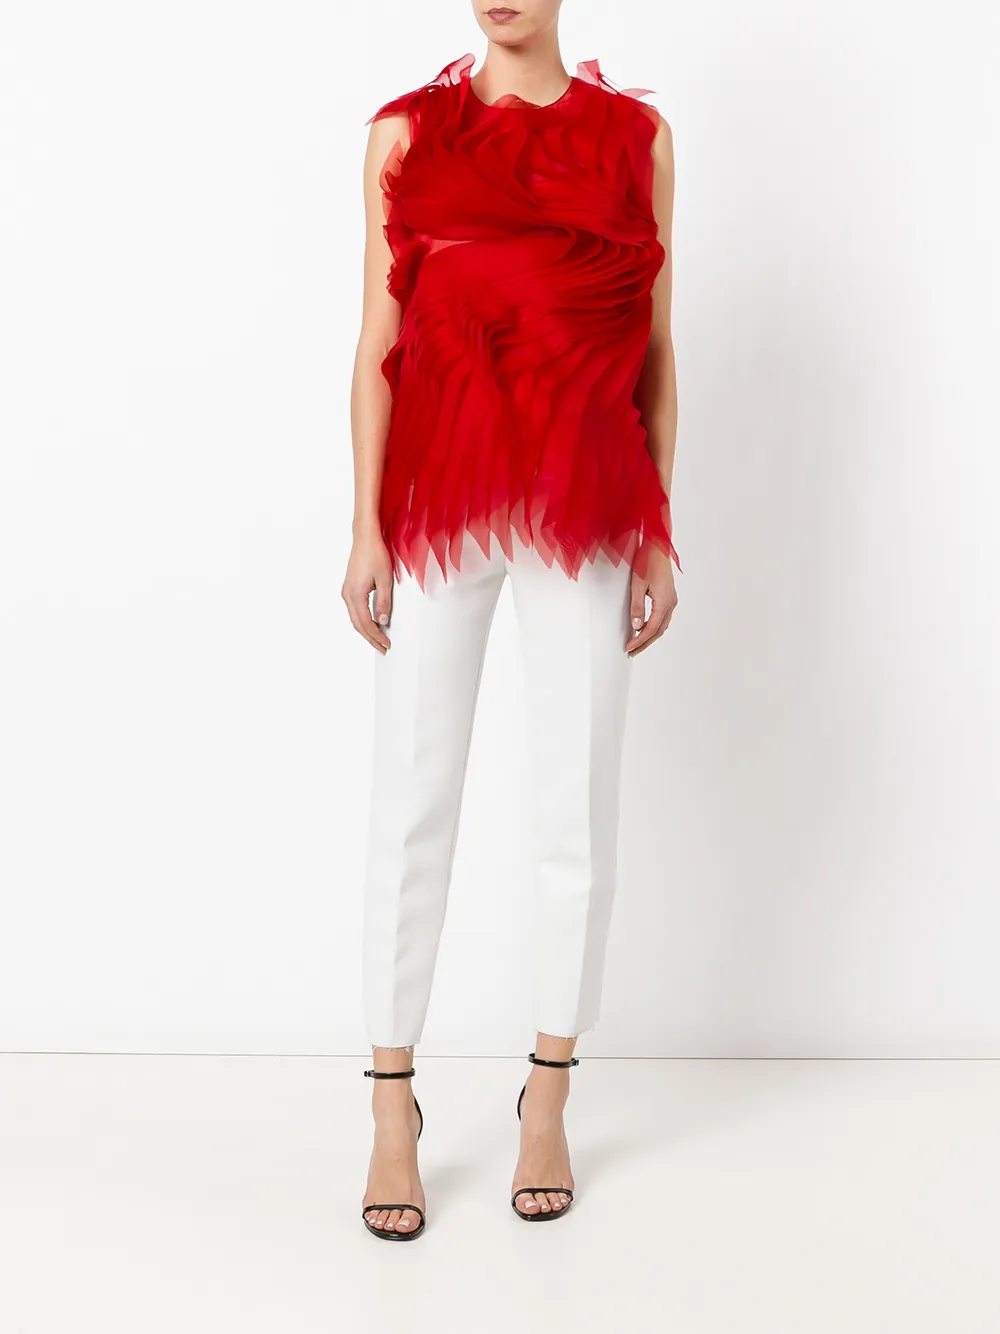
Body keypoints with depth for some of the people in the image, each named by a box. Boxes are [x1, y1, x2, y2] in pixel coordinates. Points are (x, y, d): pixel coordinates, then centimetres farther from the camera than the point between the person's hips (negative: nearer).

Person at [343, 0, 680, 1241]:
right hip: (437, 500, -1)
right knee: (412, 804, 1)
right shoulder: (407, 132, 6)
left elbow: (655, 349, 8)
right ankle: (393, 1111, 15)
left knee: (579, 811, 4)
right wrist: (366, 529, -3)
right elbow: (379, 339, 3)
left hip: (583, 509, 1)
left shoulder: (638, 136, 9)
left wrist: (657, 535, 4)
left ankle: (548, 1101, 21)